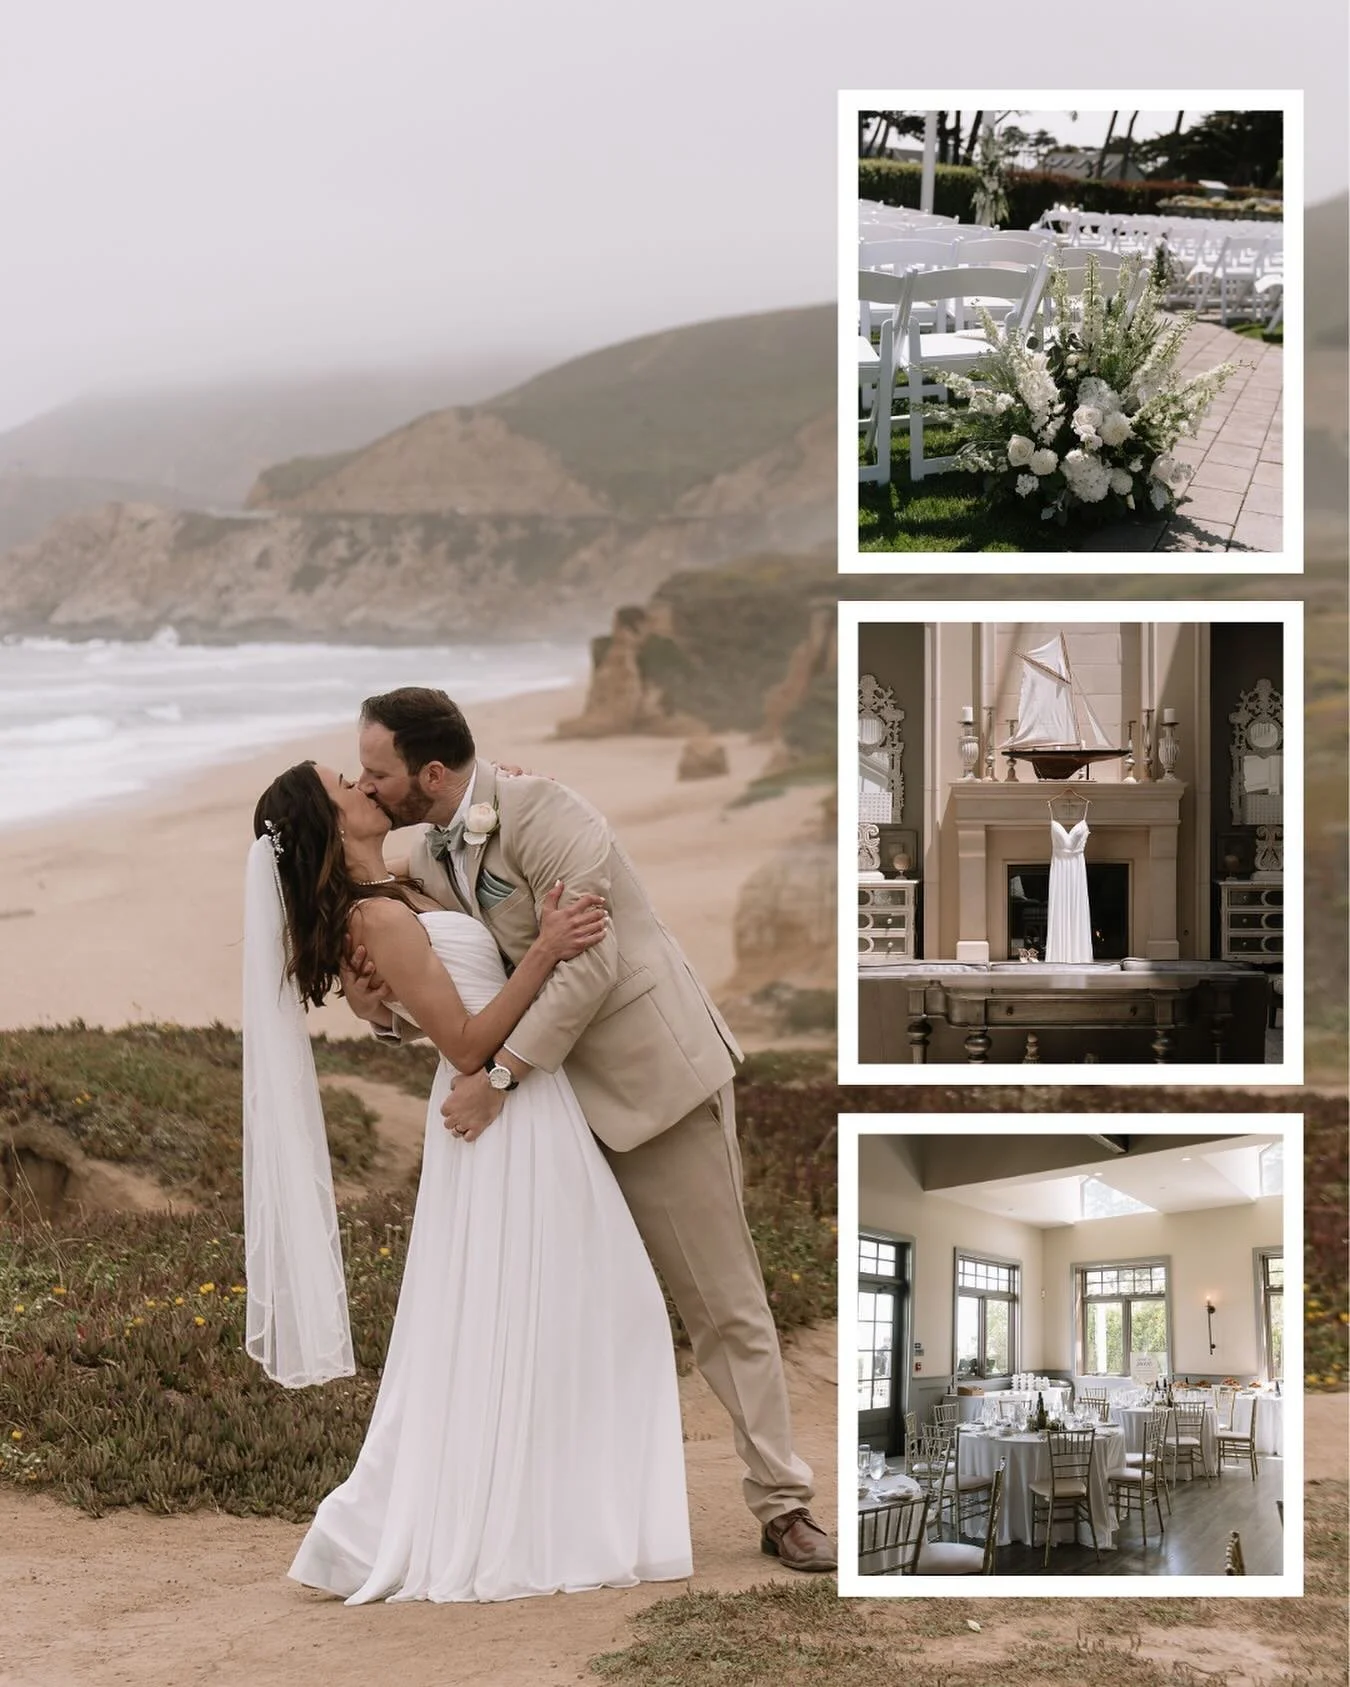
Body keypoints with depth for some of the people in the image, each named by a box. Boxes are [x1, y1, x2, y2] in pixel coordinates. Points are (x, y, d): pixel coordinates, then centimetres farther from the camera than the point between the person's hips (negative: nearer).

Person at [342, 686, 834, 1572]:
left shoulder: (543, 817, -20)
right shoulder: (428, 863, 6)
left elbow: (587, 966, -26)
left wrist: (497, 1075, -25)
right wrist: (385, 1011, -9)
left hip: (655, 1078, -8)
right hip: (563, 1097, 8)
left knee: (723, 1299, -1)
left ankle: (783, 1503, 7)